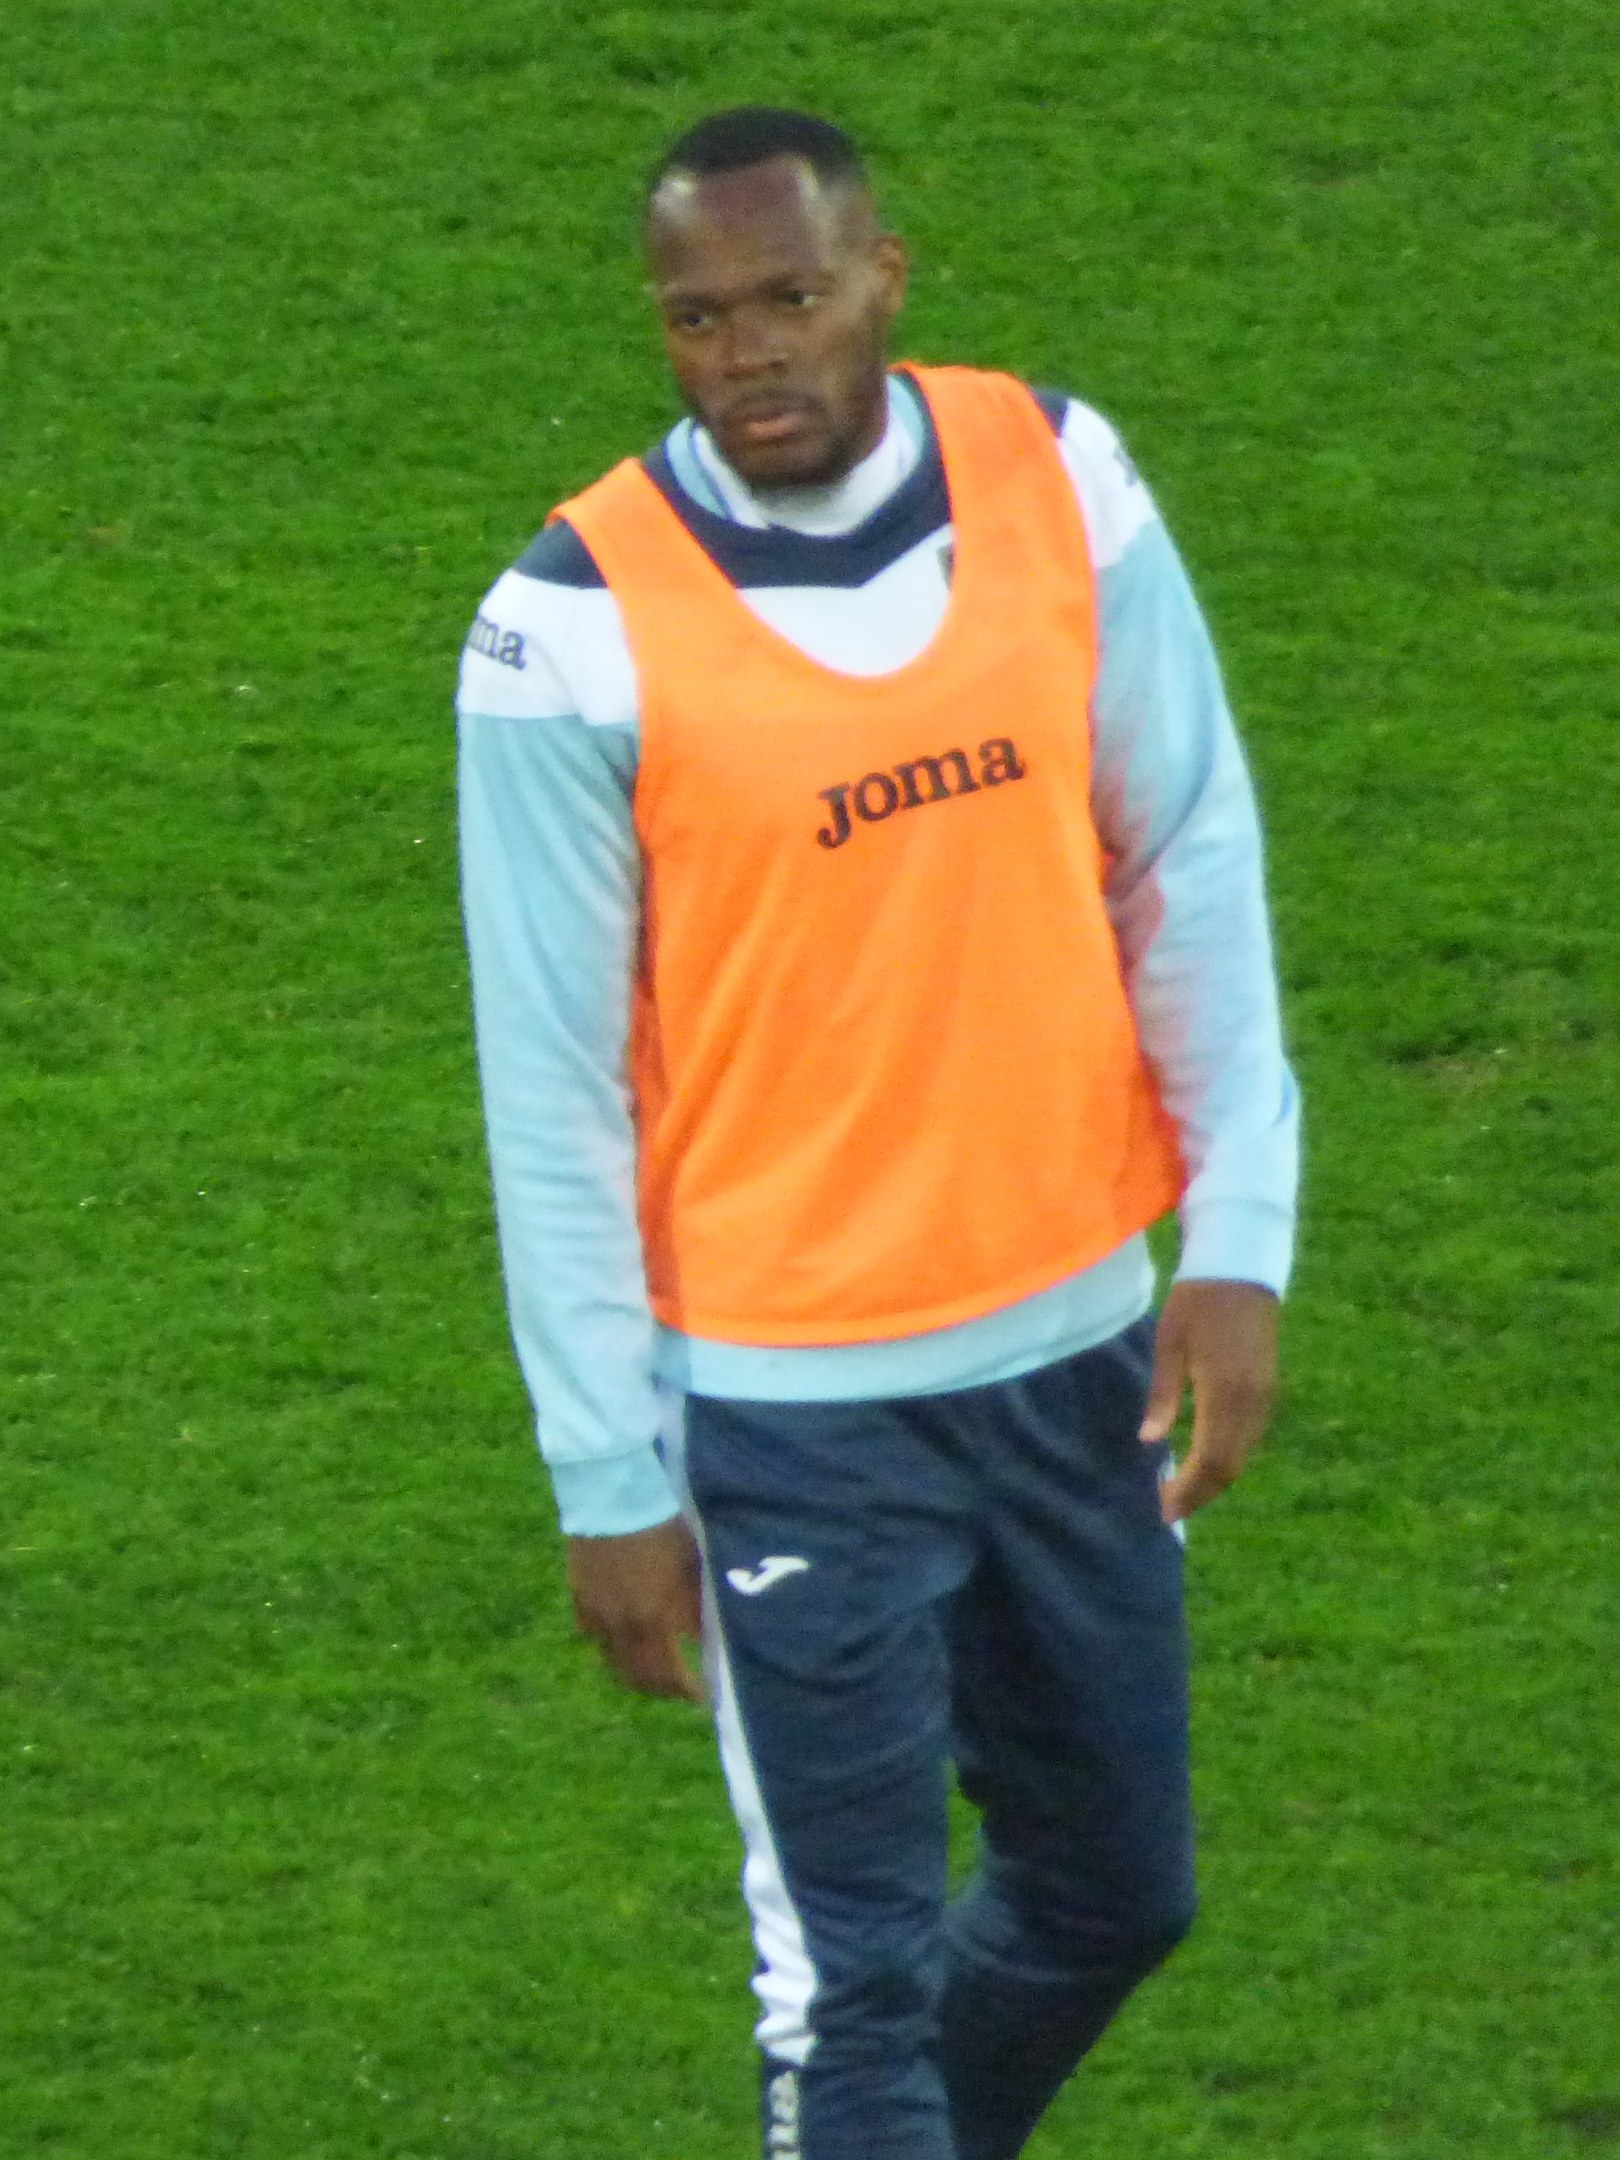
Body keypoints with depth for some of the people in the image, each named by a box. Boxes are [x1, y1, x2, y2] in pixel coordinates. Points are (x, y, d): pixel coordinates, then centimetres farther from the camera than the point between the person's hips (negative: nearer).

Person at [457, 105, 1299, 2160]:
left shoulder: (1057, 480, -3)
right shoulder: (573, 632, -15)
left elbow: (1192, 867, 5)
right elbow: (552, 1088, -10)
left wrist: (1237, 1238, -2)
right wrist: (611, 1475, -10)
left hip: (1077, 1338, 5)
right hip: (791, 1408, -5)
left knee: (1112, 1892, 17)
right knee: (859, 1979, -3)